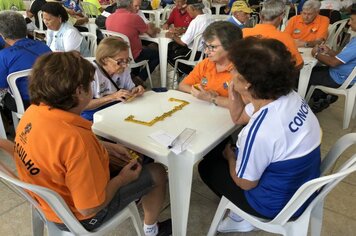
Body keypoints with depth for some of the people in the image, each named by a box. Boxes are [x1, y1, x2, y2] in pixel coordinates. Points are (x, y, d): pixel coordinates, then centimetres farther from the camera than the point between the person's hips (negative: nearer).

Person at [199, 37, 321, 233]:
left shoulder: (260, 130, -38)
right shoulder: (288, 96, -12)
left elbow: (245, 183, -19)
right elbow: (239, 117, 5)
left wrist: (230, 155, -1)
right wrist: (232, 89, -11)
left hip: (279, 203, -7)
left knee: (207, 165, 10)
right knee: (223, 149, 20)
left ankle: (241, 217, 26)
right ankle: (241, 211, 27)